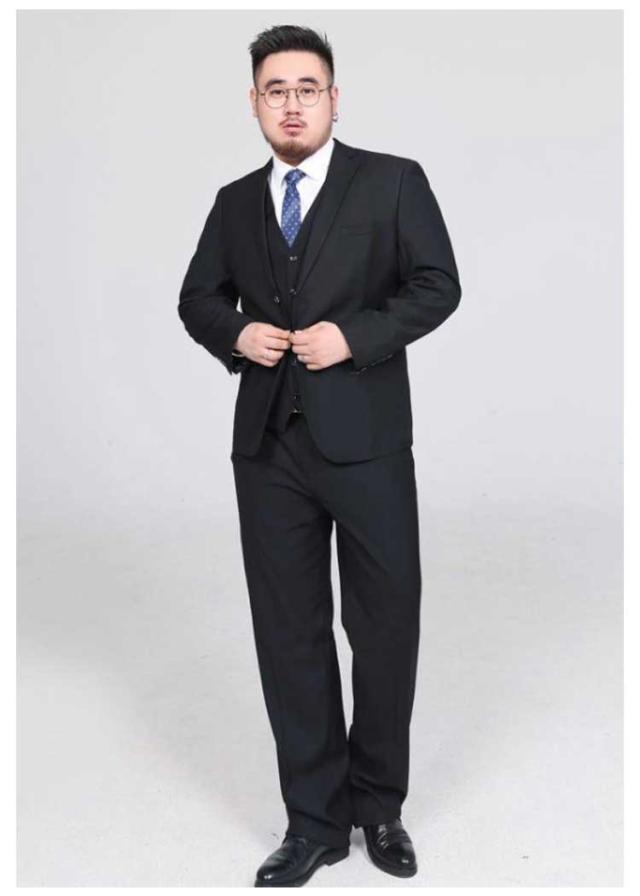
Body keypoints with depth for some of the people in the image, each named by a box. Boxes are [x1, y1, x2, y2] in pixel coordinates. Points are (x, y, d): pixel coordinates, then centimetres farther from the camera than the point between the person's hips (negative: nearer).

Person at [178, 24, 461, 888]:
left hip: (366, 438, -3)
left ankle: (379, 805, 27)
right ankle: (315, 820, 21)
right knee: (288, 634, 7)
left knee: (386, 625, 5)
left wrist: (354, 334, -16)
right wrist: (235, 333, -3)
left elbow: (437, 285, -2)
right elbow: (197, 298, 19)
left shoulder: (394, 181, 2)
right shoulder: (235, 201, 13)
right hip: (268, 443, 3)